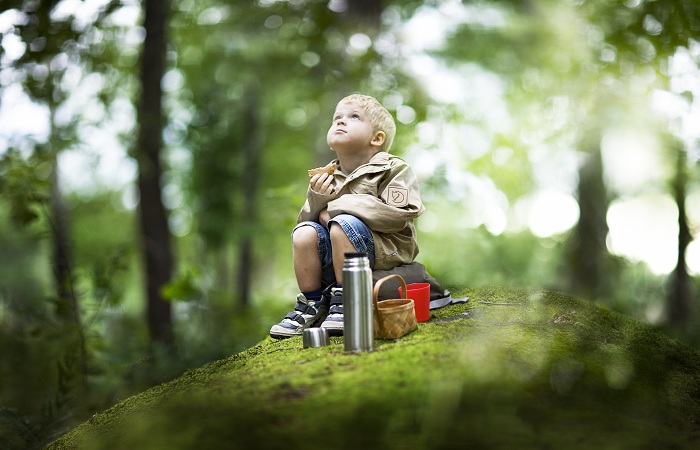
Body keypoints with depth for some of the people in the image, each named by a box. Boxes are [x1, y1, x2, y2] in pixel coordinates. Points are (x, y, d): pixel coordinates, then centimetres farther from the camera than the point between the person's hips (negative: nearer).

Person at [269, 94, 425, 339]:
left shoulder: (393, 169, -3)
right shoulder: (328, 178, 12)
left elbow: (398, 214, -19)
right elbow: (306, 217, 10)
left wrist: (334, 210, -16)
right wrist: (317, 199, -14)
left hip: (384, 251, -5)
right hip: (335, 255, 5)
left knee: (342, 224, -29)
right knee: (304, 232, -18)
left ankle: (344, 300, -20)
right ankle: (312, 305, -5)